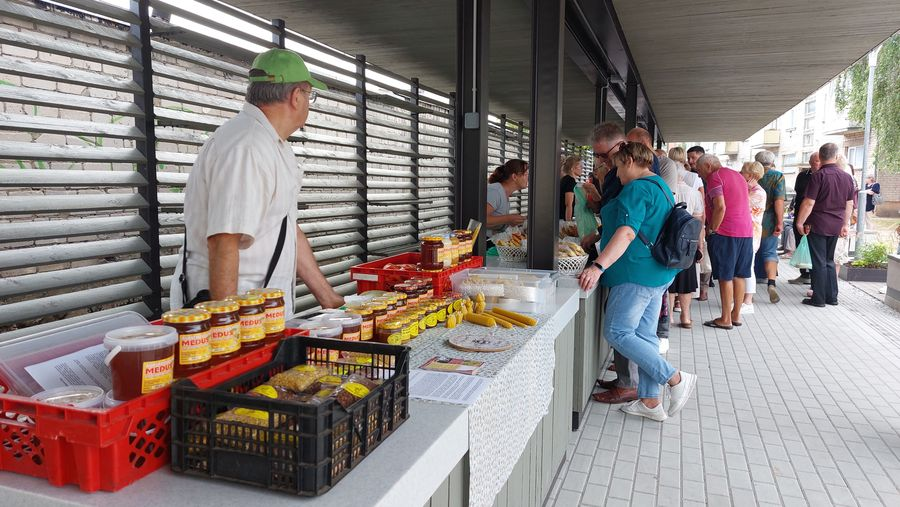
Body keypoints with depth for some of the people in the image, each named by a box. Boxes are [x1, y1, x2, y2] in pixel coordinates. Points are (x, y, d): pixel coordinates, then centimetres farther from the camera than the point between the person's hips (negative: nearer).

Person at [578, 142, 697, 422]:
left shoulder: (636, 189, -14)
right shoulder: (659, 186, 19)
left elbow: (627, 233, -27)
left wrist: (598, 266, -35)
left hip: (637, 273, -11)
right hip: (657, 273, 11)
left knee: (617, 332, -7)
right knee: (645, 335, 11)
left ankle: (676, 379, -6)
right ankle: (650, 401, 15)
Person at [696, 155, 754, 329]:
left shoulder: (714, 177, -8)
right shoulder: (737, 175, 19)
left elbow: (720, 207, -19)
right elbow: (746, 205, 19)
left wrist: (711, 230, -10)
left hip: (725, 232, -8)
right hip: (746, 231, 8)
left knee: (725, 276, -2)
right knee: (739, 275, 12)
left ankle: (726, 319, 3)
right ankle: (736, 315, 19)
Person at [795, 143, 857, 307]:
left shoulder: (818, 176, -13)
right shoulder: (847, 177, 5)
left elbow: (809, 203, -16)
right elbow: (850, 203, 10)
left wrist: (800, 222, -8)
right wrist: (845, 224, 18)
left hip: (818, 225, -5)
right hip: (836, 226, 5)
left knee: (819, 262, 1)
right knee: (829, 261, 17)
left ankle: (819, 299, 5)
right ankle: (832, 297, 20)